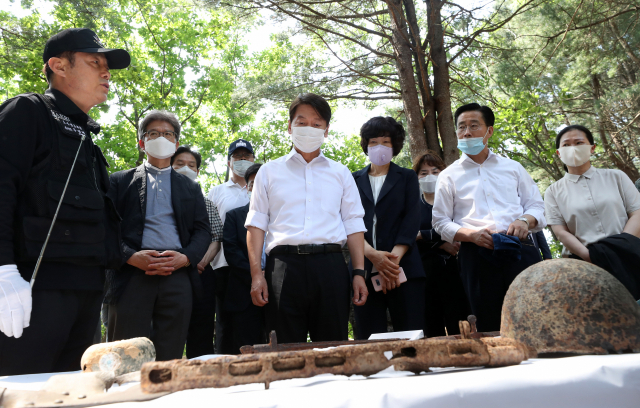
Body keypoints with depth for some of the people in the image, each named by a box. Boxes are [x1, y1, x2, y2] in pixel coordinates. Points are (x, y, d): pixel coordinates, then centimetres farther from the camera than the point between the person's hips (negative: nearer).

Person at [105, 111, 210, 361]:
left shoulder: (191, 187, 21)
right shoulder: (120, 181, 14)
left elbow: (203, 230, 12)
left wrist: (185, 258, -7)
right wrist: (132, 257, -13)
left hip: (178, 276, 2)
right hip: (132, 275, -1)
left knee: (170, 359, 3)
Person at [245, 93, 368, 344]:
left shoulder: (340, 173, 17)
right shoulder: (269, 172, 14)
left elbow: (354, 225, 12)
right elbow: (256, 225, 8)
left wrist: (359, 273, 1)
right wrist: (256, 274, -3)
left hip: (330, 265, 1)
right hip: (285, 265, -1)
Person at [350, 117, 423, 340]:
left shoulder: (407, 178, 15)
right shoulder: (354, 180, 15)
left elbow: (411, 220, 2)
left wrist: (393, 259, -13)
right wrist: (373, 255, -13)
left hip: (404, 270, 0)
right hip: (365, 270, 1)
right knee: (368, 338, -1)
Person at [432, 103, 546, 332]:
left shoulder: (512, 168, 18)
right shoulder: (449, 176, 12)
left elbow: (536, 205, 16)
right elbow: (441, 222, 8)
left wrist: (525, 221, -8)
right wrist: (471, 234, -11)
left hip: (520, 251, 2)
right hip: (477, 256, -1)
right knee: (490, 328, 2)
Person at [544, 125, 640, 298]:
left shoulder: (615, 177, 15)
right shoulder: (554, 191, 11)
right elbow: (561, 231, 1)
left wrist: (622, 250, -10)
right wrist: (592, 257, -14)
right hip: (583, 262, 0)